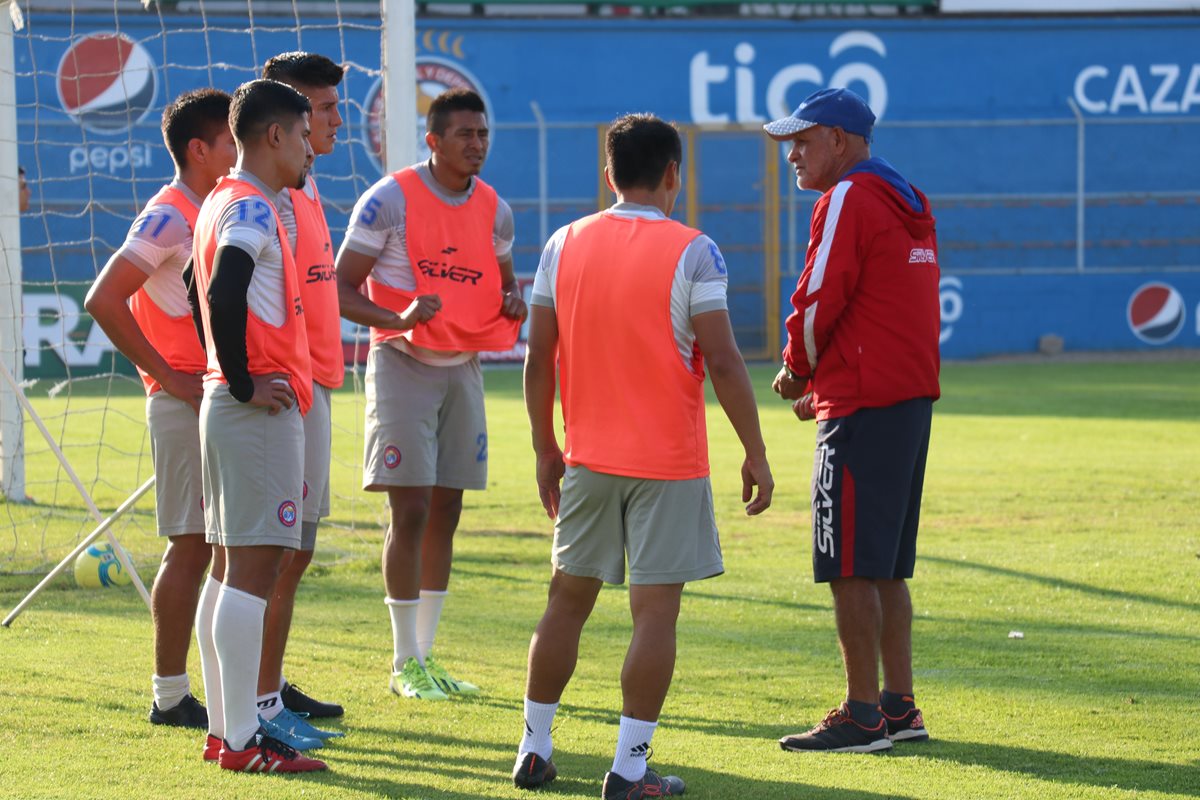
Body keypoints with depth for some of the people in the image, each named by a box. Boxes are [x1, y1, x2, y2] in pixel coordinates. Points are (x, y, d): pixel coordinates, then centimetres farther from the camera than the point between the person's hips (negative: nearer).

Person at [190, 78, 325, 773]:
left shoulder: (223, 203, 17)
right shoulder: (251, 209, -13)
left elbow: (212, 295, 27)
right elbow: (224, 295, -27)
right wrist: (243, 384, -19)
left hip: (233, 408, 10)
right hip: (261, 410, -10)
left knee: (230, 569, 12)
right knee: (254, 567, -10)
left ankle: (224, 728, 16)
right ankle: (242, 740, -11)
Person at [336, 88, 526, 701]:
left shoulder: (493, 209, 7)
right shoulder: (389, 200, -10)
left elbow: (504, 279, 23)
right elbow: (341, 290, -9)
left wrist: (512, 303, -1)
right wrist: (399, 318, -25)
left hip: (464, 369, 6)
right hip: (403, 366, -6)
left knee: (446, 512, 7)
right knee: (411, 511, -9)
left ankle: (426, 654, 14)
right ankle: (405, 663, -2)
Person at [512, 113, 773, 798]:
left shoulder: (565, 245, 3)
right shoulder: (692, 253, -9)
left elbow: (539, 357, 5)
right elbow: (723, 363, -12)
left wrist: (545, 449, 15)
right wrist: (755, 454, -4)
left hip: (588, 459, 4)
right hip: (668, 461, -4)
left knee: (569, 599, 15)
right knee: (656, 612, -1)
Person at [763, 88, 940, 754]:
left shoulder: (848, 200, -10)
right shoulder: (910, 205, 19)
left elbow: (818, 301, -15)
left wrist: (796, 370, 3)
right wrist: (823, 382, 15)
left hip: (862, 411, -10)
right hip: (912, 398, 10)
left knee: (851, 568, -6)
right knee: (885, 567, 14)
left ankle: (863, 717, -5)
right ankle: (899, 708, 16)